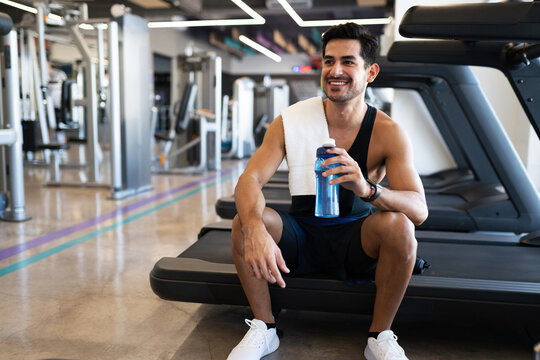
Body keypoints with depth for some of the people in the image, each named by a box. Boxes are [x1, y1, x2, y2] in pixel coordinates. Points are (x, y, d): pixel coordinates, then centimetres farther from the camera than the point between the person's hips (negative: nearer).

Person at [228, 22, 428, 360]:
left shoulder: (387, 132, -13)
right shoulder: (290, 122, -10)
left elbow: (419, 210, -23)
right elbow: (249, 180, -19)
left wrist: (367, 189, -45)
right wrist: (256, 229, -41)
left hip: (356, 243, -1)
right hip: (300, 237, 1)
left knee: (398, 224, -30)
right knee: (245, 220, -24)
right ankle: (264, 328, -2)